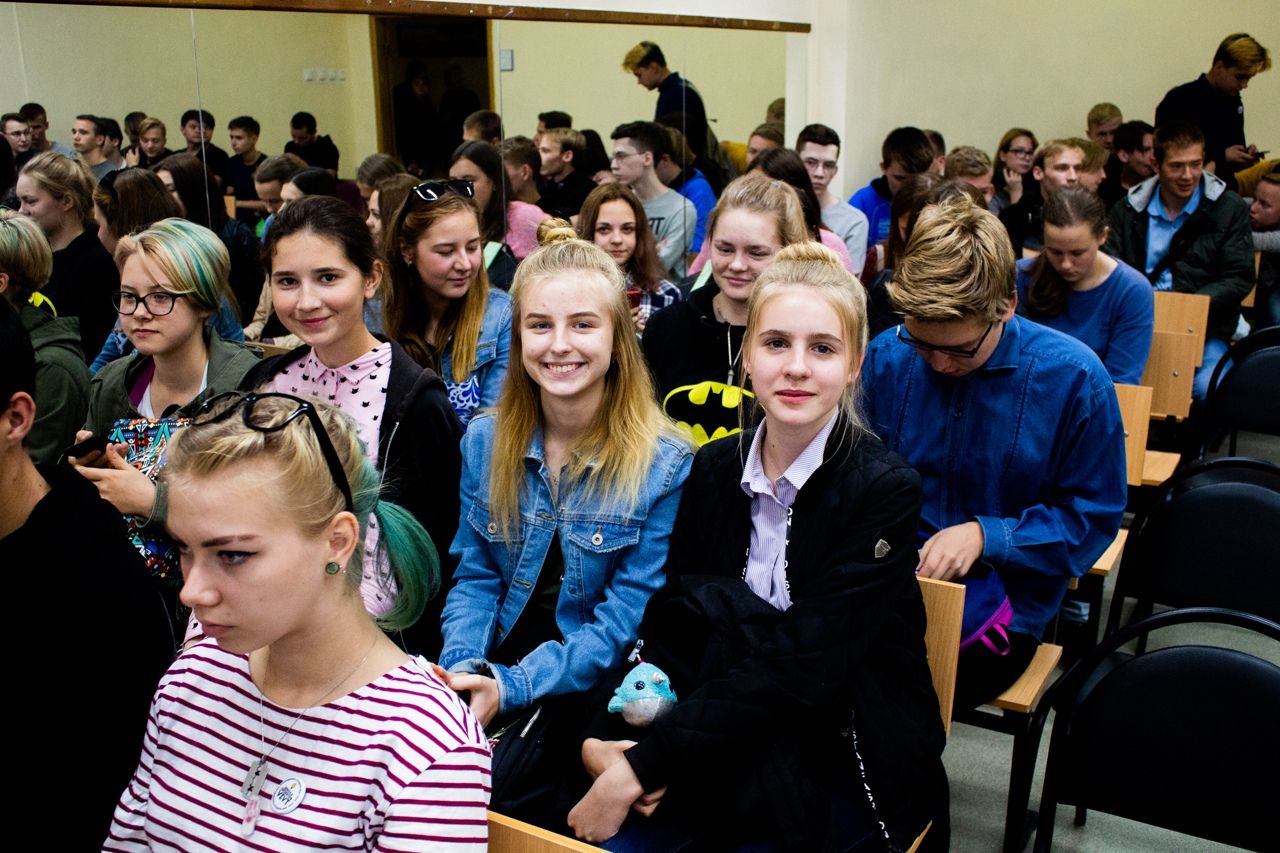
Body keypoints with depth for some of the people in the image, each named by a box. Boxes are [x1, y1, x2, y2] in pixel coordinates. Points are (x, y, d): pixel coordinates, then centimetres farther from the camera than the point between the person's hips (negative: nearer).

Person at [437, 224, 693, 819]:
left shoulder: (665, 465, -12)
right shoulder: (485, 440, 3)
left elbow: (626, 621, -13)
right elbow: (474, 577, 6)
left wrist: (512, 686, -23)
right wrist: (462, 668, -14)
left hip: (587, 696, -4)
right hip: (492, 668, 4)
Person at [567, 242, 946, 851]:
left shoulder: (885, 491, -16)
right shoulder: (714, 468, 0)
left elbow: (800, 665, -23)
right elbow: (668, 625, -3)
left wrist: (645, 765, -26)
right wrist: (603, 737, -21)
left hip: (843, 760, -3)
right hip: (726, 738, 4)